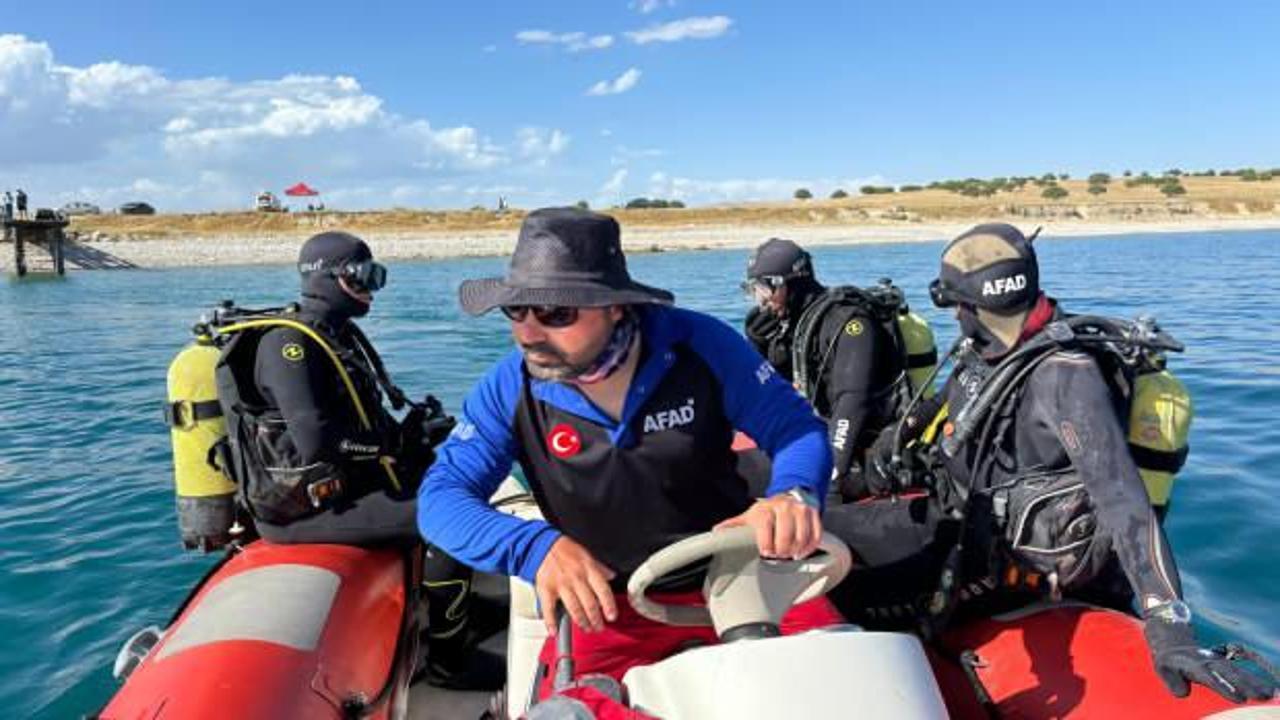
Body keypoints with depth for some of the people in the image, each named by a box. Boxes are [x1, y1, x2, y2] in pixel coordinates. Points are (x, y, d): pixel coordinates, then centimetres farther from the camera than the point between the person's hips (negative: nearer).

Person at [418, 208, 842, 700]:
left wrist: (794, 493, -31)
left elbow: (795, 426, -6)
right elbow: (441, 497, -11)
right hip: (607, 600, 0)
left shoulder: (700, 344, -13)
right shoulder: (511, 387, -10)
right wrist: (534, 547, -31)